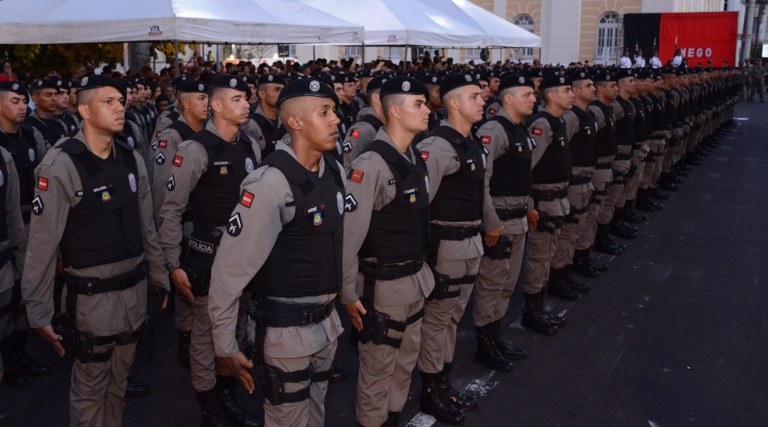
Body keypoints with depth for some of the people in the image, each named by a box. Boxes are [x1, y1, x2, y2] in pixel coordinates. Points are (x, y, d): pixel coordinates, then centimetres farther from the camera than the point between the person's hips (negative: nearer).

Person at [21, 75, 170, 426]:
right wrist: (40, 312, -13)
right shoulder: (61, 164, -16)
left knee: (118, 382, 21)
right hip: (92, 297, -5)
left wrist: (160, 279, 14)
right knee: (90, 389, 11)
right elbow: (43, 243, -15)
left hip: (134, 291, 6)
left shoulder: (132, 160, 4)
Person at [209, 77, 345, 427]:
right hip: (287, 331, -7)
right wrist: (225, 346, -14)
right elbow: (229, 270, -21)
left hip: (327, 323, 7)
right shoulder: (271, 183, -24)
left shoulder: (335, 170, 0)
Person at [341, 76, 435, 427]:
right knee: (378, 366, 11)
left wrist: (420, 268, 14)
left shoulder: (415, 157, 5)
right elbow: (348, 233, -22)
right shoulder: (372, 163, -22)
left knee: (406, 361, 23)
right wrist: (348, 294, -17)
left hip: (415, 279, 8)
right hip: (383, 285, -8)